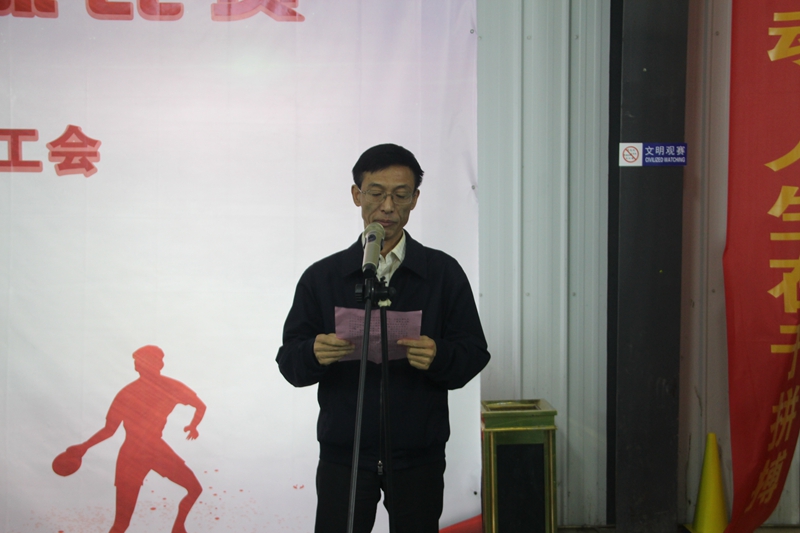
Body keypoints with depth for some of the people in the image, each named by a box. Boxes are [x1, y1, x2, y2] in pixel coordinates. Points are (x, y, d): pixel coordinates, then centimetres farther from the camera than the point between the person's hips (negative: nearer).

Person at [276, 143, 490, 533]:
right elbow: (289, 362, 3)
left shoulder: (444, 273, 3)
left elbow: (475, 353, 0)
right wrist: (314, 354, -20)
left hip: (418, 456, 0)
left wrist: (439, 357, -22)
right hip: (343, 453, 0)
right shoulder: (322, 277, 5)